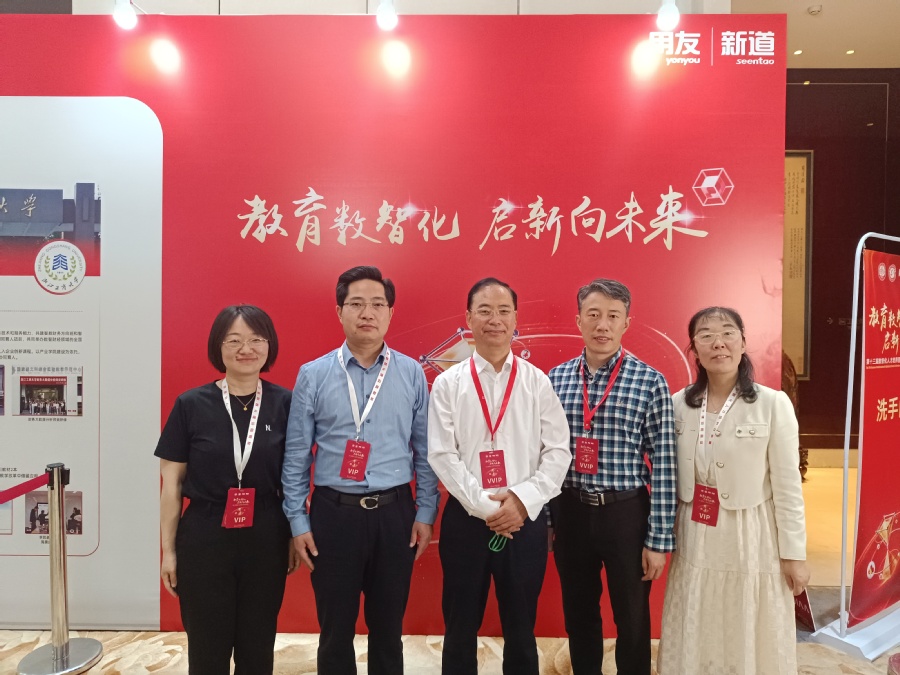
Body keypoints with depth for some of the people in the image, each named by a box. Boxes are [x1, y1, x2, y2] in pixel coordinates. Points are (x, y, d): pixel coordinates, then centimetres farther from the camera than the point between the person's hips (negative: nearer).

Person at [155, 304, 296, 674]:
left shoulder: (285, 403, -3)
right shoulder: (191, 404, -5)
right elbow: (171, 484, 1)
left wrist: (297, 536, 6)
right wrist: (168, 550, 2)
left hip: (266, 540, 1)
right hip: (204, 539, -1)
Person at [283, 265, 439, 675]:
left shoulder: (412, 374, 1)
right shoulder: (313, 375, -2)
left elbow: (424, 450, 4)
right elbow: (297, 457, 1)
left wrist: (425, 513, 1)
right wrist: (298, 521, -1)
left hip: (394, 514, 1)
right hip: (334, 514, -1)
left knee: (388, 627, 16)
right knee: (335, 629, 14)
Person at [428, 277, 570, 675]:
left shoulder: (537, 382, 1)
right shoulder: (448, 383, -1)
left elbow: (558, 452, -2)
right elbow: (442, 455, -6)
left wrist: (523, 499, -13)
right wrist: (485, 507, -13)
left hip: (526, 519, 1)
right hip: (466, 518, 0)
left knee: (521, 630, 16)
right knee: (460, 628, 13)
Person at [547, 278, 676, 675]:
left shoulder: (650, 382, -8)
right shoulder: (555, 379, 1)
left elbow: (664, 466, -8)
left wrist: (659, 539, -9)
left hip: (626, 513, -2)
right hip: (570, 512, 3)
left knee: (632, 619, 13)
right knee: (578, 615, 18)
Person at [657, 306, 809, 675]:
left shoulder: (773, 404, -11)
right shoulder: (679, 404, -1)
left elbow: (787, 485, -8)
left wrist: (793, 553, -5)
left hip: (751, 540, -3)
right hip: (695, 540, 3)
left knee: (752, 642, 12)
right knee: (694, 642, 16)